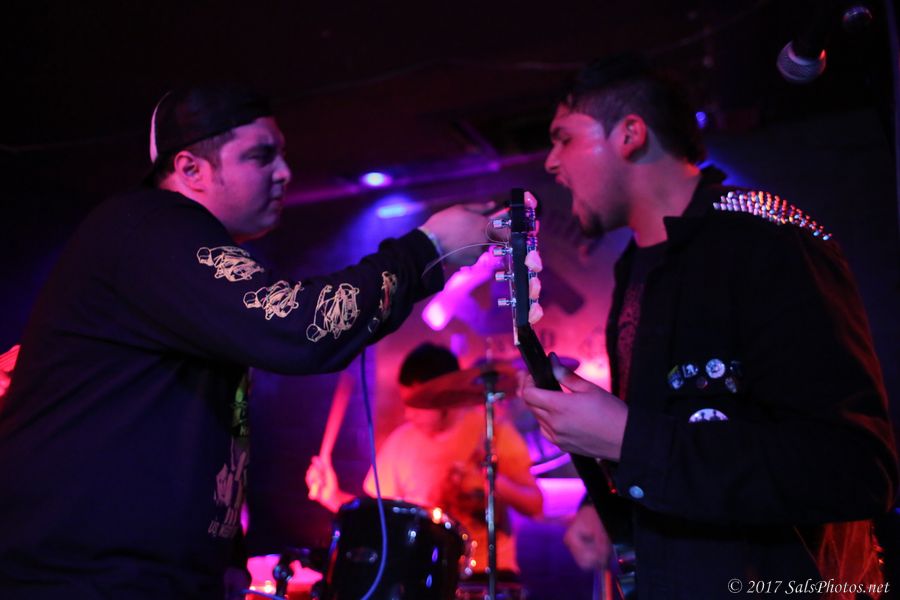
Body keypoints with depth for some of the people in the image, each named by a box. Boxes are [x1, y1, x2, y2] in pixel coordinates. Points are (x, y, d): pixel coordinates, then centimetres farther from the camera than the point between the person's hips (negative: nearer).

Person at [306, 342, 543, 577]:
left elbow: (534, 505, -6)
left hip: (488, 569, -2)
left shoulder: (492, 430, -4)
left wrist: (491, 482, -24)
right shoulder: (399, 442, 3)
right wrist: (333, 496, -10)